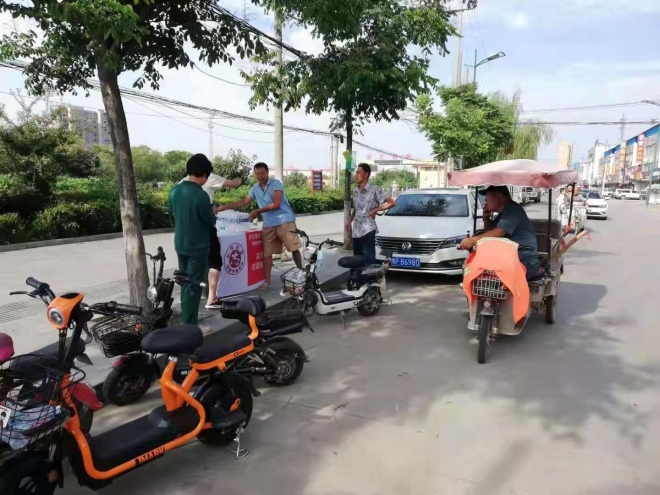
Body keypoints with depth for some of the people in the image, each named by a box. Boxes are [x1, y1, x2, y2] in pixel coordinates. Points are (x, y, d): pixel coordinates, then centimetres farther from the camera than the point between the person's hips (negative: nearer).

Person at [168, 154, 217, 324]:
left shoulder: (174, 190, -1)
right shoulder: (200, 195, -22)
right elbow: (211, 221, -11)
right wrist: (211, 214, 9)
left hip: (180, 244, 7)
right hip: (197, 246, -7)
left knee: (185, 282, 19)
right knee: (194, 285, 1)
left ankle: (185, 318, 31)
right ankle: (189, 324, 7)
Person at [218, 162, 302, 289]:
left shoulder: (275, 183, -9)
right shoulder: (255, 188, 11)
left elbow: (276, 204, -15)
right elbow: (244, 201, 20)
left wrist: (258, 211, -12)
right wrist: (226, 207, 14)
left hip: (284, 221, -6)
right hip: (268, 224, 6)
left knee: (294, 248, 0)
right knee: (266, 253, 3)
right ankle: (267, 281, 10)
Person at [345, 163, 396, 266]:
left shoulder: (374, 190, -8)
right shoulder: (355, 191, 12)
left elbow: (392, 203, -9)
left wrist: (375, 210, -10)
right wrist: (349, 221, 11)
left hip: (368, 230, -7)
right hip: (356, 231, 7)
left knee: (369, 261, -9)